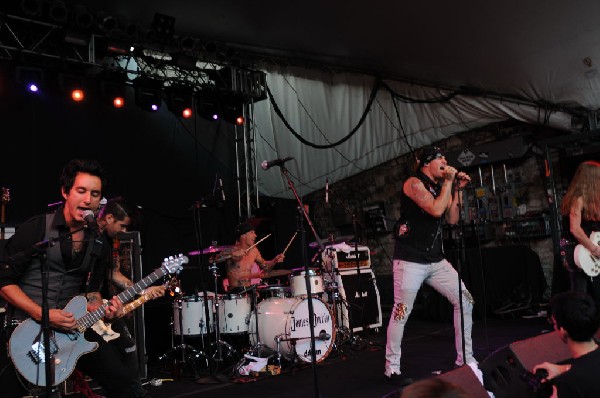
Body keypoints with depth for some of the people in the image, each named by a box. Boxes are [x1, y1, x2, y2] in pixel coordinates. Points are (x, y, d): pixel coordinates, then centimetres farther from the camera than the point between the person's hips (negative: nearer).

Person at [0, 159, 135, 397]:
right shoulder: (35, 229, -10)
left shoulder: (99, 245, 5)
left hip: (71, 326, 4)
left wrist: (102, 310, -9)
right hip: (24, 327, -3)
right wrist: (42, 314, -18)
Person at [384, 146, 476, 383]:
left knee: (465, 300, 5)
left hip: (436, 260, 8)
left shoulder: (439, 187, 15)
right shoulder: (414, 183, -8)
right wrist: (448, 182, -10)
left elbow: (452, 219, 10)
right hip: (410, 260, -8)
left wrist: (458, 189, 5)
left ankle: (465, 360, 17)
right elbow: (436, 210, -21)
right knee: (401, 313, -5)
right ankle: (392, 368, 9)